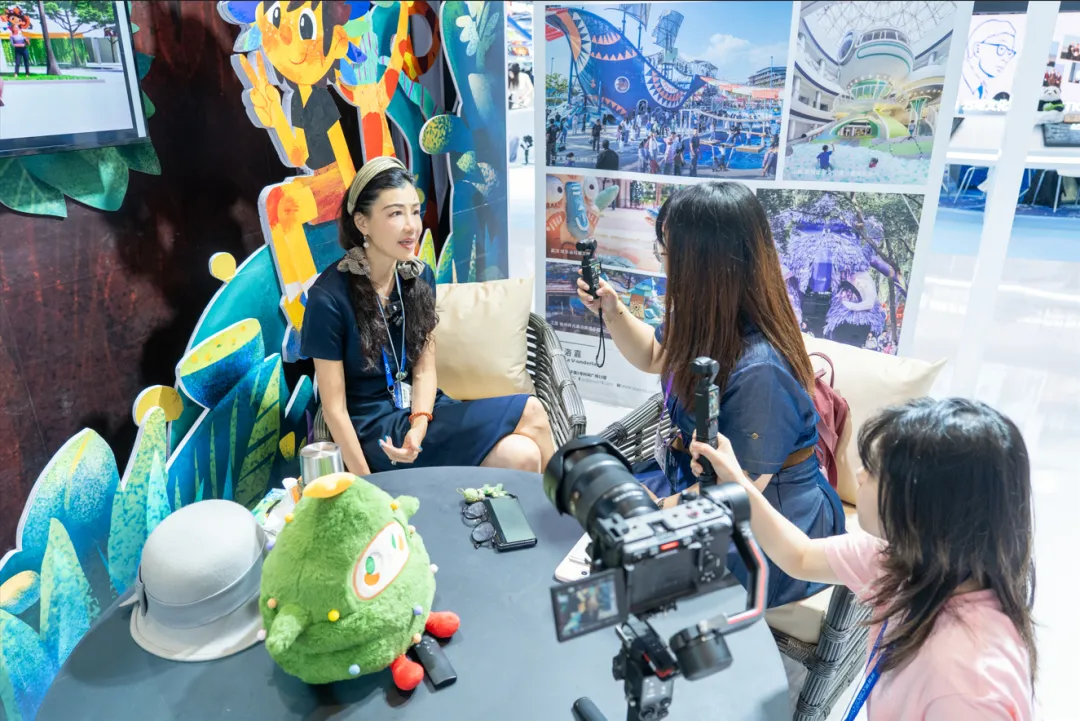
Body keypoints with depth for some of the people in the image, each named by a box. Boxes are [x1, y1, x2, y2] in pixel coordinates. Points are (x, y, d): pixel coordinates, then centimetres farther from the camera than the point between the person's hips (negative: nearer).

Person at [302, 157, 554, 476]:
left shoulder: (419, 275, 1)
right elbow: (334, 408, -12)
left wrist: (419, 425, -16)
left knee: (523, 455, -23)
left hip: (419, 411, 5)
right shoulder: (329, 298, -16)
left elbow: (424, 369, 3)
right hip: (376, 430, -5)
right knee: (530, 414, -20)